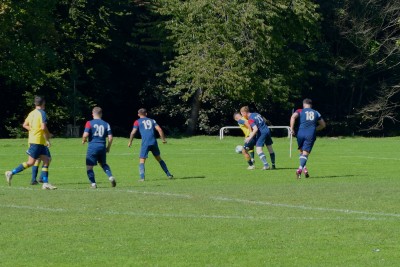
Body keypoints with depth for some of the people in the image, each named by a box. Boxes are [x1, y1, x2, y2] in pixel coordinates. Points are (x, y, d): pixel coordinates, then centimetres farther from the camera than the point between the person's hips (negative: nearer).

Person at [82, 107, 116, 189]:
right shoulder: (106, 124, 6)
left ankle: (93, 183, -2)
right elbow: (110, 137, 2)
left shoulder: (89, 123, -3)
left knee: (89, 166, 5)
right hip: (102, 147, 4)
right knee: (103, 164, 24)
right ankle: (110, 176, 2)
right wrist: (108, 148, 16)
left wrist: (83, 140, 9)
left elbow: (85, 135, -13)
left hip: (92, 146, -4)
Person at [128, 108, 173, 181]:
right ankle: (168, 175, 18)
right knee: (159, 159, 18)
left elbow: (133, 132, -1)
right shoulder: (152, 120, 18)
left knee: (142, 160, 1)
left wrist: (130, 142, 11)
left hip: (145, 143, -4)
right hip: (154, 142, 4)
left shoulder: (137, 122, 8)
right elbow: (159, 129, 7)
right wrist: (163, 139, 14)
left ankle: (142, 177, -15)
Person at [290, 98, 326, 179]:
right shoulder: (316, 113, 17)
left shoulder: (300, 111, 10)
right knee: (305, 153, -4)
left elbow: (293, 117, -11)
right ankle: (300, 168, -24)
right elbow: (323, 125, 22)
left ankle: (304, 168, 2)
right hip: (311, 135, 0)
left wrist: (292, 128, -9)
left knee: (301, 151, 17)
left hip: (301, 133, 0)